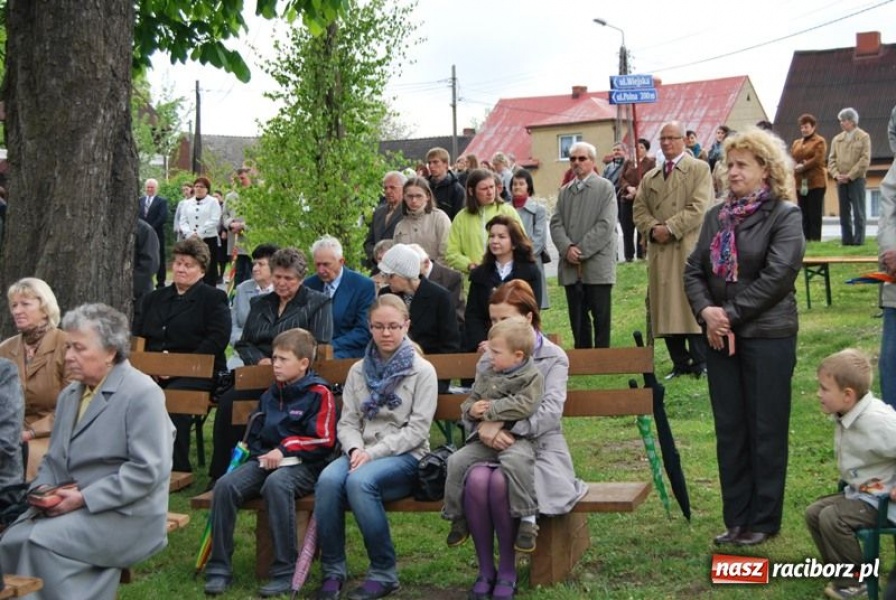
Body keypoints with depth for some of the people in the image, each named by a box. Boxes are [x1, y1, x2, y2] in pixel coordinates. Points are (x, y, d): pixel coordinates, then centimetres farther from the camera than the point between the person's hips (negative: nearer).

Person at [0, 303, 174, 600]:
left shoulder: (142, 394, -10)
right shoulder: (69, 395, 17)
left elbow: (147, 470, -18)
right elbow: (53, 458, 22)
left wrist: (84, 498, -19)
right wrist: (44, 488, -1)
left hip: (125, 513, -7)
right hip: (71, 506, 7)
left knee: (43, 542, -27)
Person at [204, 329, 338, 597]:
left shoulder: (319, 393, -3)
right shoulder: (271, 394, 18)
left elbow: (324, 441, -8)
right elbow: (256, 434, 28)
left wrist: (286, 448, -13)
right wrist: (261, 454, 7)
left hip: (302, 465, -6)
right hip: (266, 460, 6)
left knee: (276, 484, -40)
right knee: (225, 485, -21)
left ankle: (285, 573, -33)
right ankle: (219, 568, -14)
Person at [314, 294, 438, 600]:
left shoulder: (422, 371, 0)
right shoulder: (358, 370, 13)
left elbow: (417, 429, -7)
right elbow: (347, 422, 9)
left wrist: (374, 453, -17)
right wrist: (355, 449, -13)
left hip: (405, 457, -4)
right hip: (363, 454, 4)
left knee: (359, 481, -35)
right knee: (328, 479, -30)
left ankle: (384, 573, -21)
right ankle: (333, 570, -17)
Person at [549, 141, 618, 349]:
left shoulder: (605, 188, 0)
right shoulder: (565, 191, 16)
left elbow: (606, 225, -9)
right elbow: (556, 224, 8)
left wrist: (581, 251, -14)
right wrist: (567, 248, -10)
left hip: (597, 266, -4)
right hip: (571, 268, 5)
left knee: (601, 320, 0)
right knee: (578, 321, 7)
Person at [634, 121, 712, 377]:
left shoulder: (699, 169, 3)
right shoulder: (650, 177, 20)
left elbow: (698, 208, -9)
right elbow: (639, 209, 12)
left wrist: (670, 228, -14)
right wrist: (653, 229, -7)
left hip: (689, 249, -5)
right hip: (659, 251, 5)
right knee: (666, 308, 4)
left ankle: (701, 363, 1)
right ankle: (680, 363, 11)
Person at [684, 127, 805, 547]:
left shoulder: (785, 215, -6)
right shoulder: (716, 216, 11)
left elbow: (778, 275, -16)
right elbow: (693, 270, 6)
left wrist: (732, 315, -17)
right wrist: (706, 311, -12)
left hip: (769, 336, -6)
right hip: (719, 336, 6)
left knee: (766, 430, 2)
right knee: (730, 430, 9)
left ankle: (763, 521, 13)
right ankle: (736, 519, 19)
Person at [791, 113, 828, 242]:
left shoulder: (819, 141, 0)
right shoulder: (796, 143, 18)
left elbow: (818, 159, -12)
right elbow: (791, 158, 9)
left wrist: (803, 167, -13)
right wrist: (795, 167, -11)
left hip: (816, 182, -6)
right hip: (800, 183, 6)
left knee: (814, 214, -5)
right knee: (804, 214, 5)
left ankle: (815, 240, -4)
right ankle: (805, 239, 8)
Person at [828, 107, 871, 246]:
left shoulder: (864, 137, 0)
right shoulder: (837, 139, 13)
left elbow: (865, 160, -8)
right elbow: (831, 159, 10)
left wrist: (849, 176, -13)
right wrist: (836, 175, -7)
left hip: (856, 179, -4)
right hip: (841, 181, 4)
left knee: (858, 212, -3)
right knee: (844, 212, 5)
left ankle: (858, 239, -2)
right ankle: (846, 240, 9)